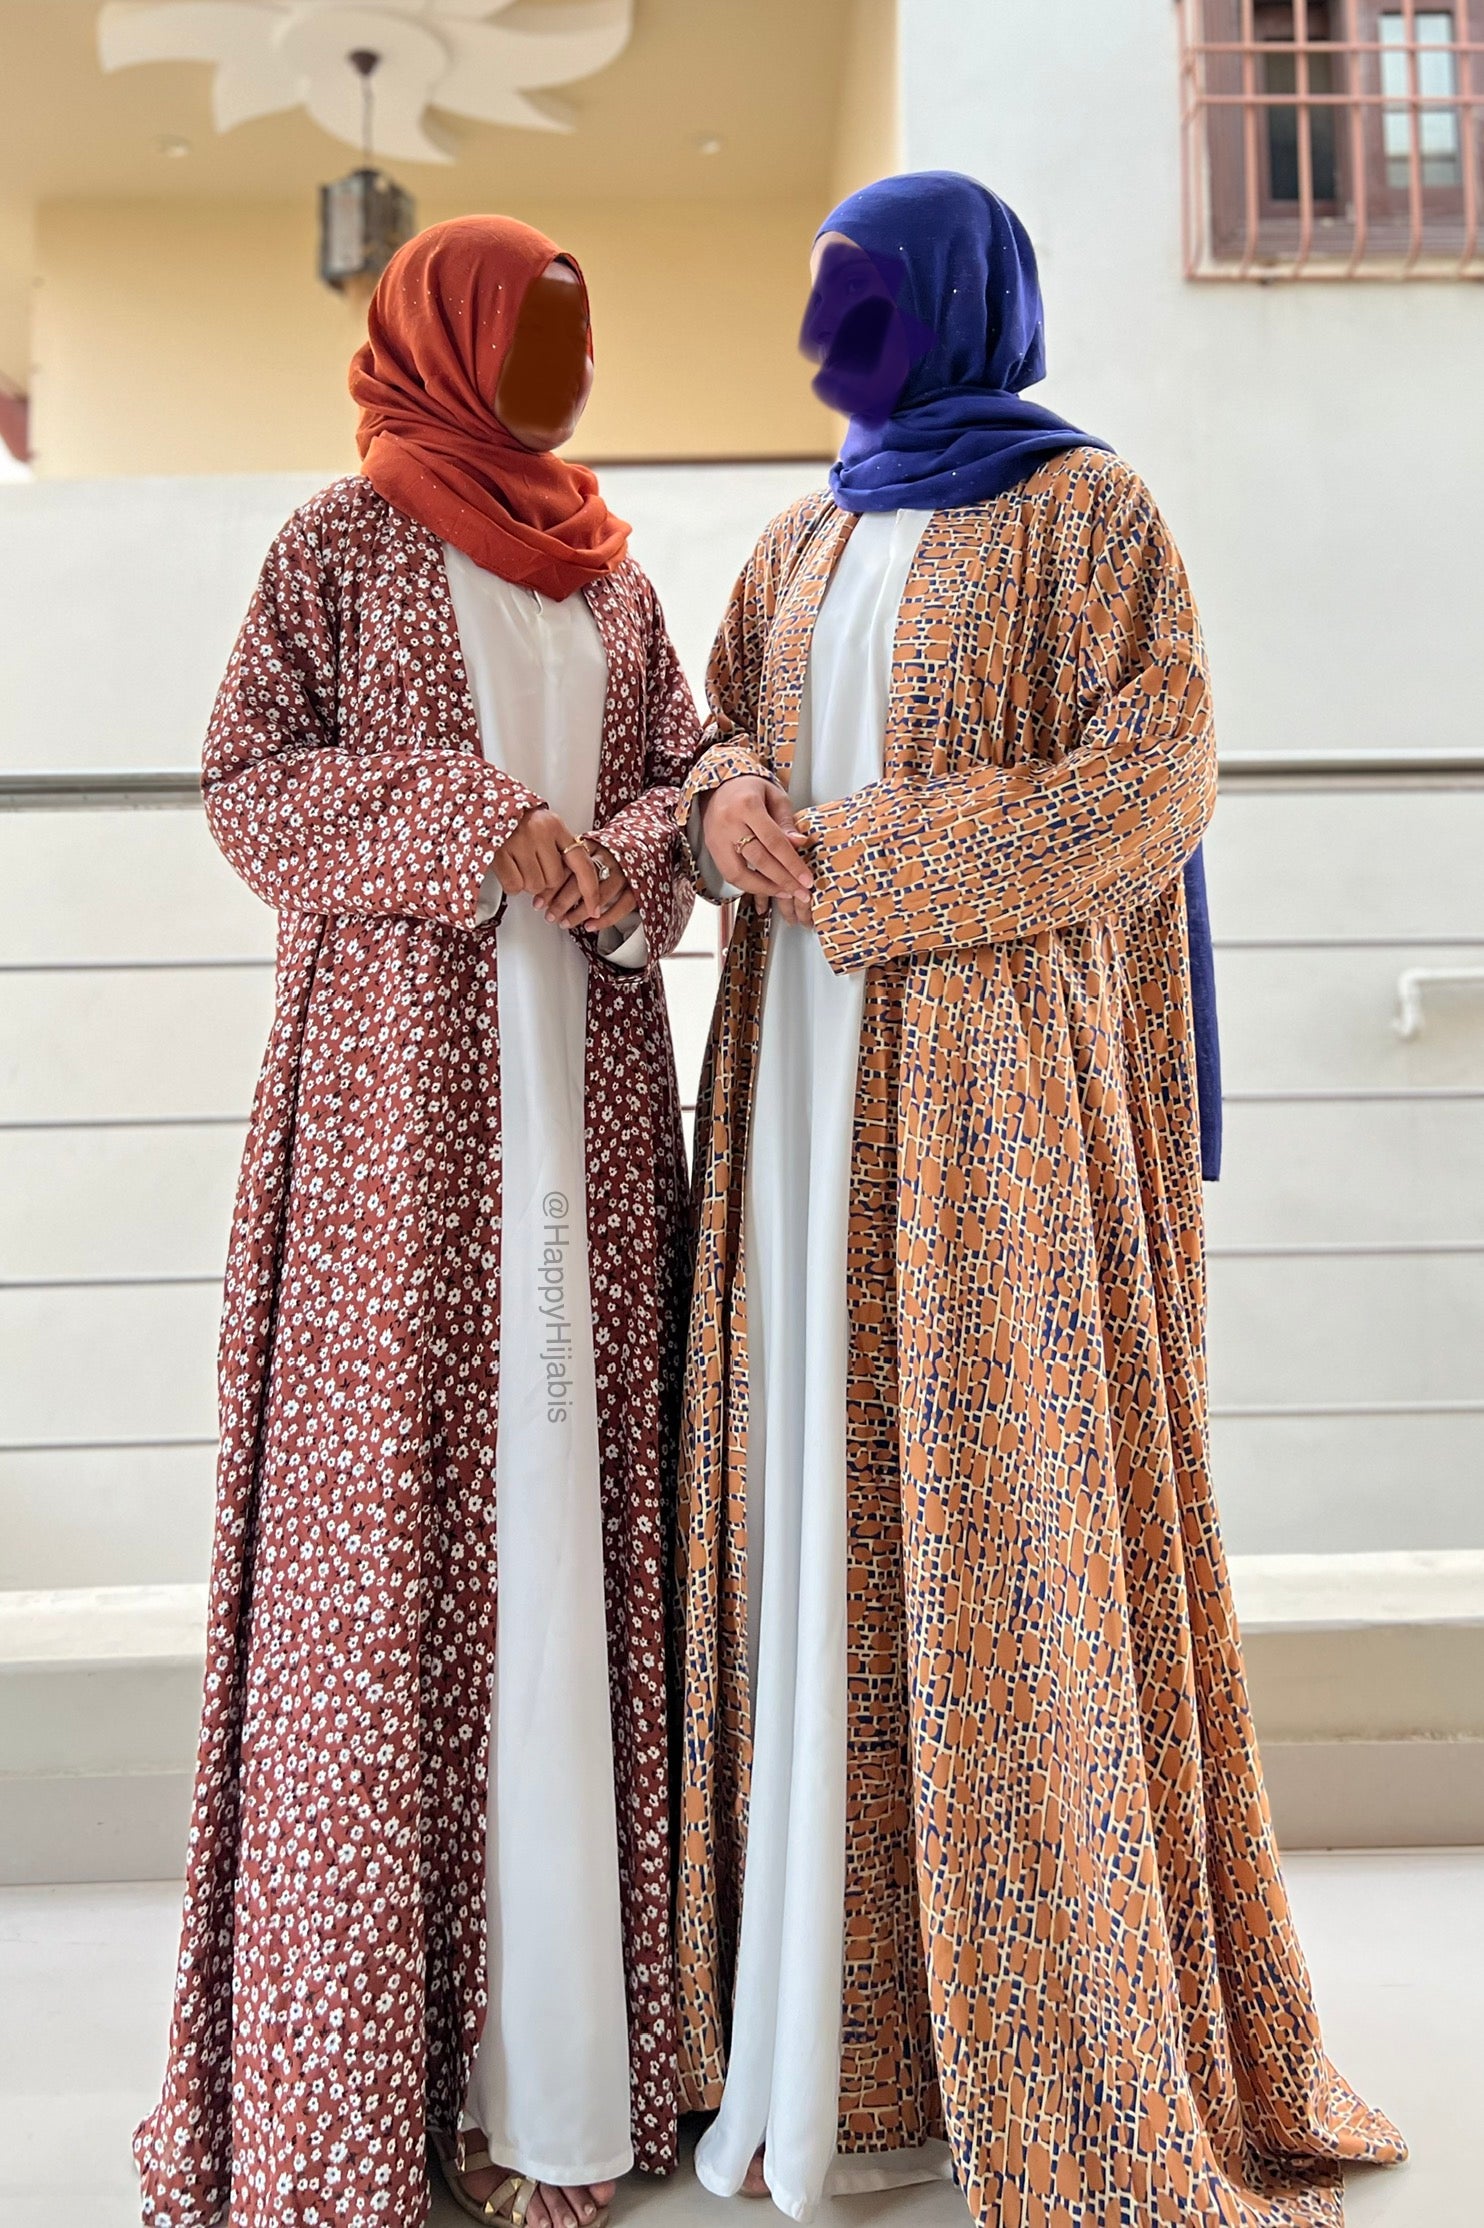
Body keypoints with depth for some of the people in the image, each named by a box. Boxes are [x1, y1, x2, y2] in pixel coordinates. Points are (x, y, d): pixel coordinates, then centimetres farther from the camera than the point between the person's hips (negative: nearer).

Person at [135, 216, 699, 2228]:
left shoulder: (608, 567, 19)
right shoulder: (345, 541, 5)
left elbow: (676, 768, 16)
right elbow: (245, 781, -2)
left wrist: (624, 861, -6)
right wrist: (476, 824, -14)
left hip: (582, 1063, 5)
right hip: (402, 1065, -4)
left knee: (574, 1477, 3)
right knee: (391, 1491, -3)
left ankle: (554, 2064, 16)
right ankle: (361, 2066, 13)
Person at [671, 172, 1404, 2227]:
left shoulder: (1086, 509, 1)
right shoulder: (807, 540, 21)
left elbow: (1154, 781, -10)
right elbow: (724, 729, 19)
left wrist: (860, 862, -13)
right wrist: (728, 795, -6)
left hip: (995, 1069, -6)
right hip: (816, 1068, 7)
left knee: (1004, 1496, -6)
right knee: (826, 1489, 4)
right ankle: (855, 2014, 17)